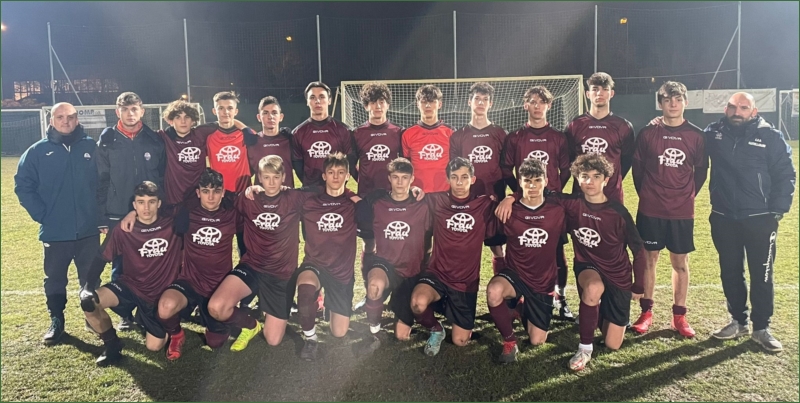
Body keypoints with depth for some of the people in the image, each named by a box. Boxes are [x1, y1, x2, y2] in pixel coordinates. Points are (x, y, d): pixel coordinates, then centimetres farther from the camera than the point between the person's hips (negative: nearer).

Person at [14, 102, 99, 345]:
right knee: (54, 279, 11)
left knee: (91, 278, 10)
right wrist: (41, 214, -4)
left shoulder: (91, 147, 1)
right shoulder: (38, 151, 0)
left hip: (88, 229, 0)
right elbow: (23, 186, 3)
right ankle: (56, 322, 26)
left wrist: (101, 212, 0)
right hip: (54, 232, 0)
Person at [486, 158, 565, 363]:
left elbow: (563, 239, 7)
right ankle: (509, 342, -12)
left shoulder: (557, 210, -7)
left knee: (537, 341, 4)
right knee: (494, 291, -38)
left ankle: (527, 312, 40)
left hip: (543, 282, 2)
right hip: (515, 274, -2)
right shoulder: (509, 211, -10)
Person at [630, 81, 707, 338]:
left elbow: (701, 170, 9)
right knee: (648, 259, 5)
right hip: (650, 210, -1)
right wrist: (645, 194, 6)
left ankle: (679, 316, 18)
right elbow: (637, 167, 5)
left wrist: (689, 194, 6)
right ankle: (646, 313, 17)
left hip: (682, 212, 1)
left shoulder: (696, 135, 1)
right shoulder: (647, 133, -1)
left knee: (680, 263, 7)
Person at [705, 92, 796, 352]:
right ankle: (738, 321, 28)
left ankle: (762, 328, 18)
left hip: (760, 219, -2)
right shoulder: (713, 134, 1)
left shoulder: (771, 137, -5)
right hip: (723, 218, 3)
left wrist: (778, 210, -7)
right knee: (730, 273, 13)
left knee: (762, 275, 5)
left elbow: (786, 175, -2)